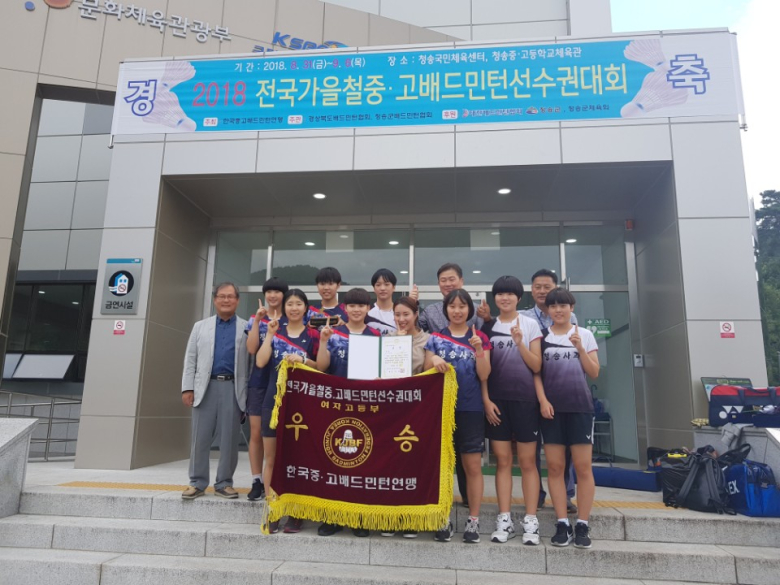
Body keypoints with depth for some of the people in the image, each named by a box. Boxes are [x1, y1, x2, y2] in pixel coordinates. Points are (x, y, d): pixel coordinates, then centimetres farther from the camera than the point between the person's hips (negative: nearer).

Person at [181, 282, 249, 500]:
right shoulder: (201, 326, 14)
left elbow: (253, 361, 3)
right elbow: (190, 359, 10)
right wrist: (187, 387, 0)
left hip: (233, 388, -1)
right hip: (205, 387, 1)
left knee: (229, 439, 3)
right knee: (200, 438, 4)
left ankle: (224, 483, 14)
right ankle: (197, 482, 16)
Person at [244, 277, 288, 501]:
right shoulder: (255, 320, 8)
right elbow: (251, 349, -6)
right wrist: (258, 320, -11)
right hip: (259, 382, 1)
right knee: (256, 433, 2)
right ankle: (257, 482, 10)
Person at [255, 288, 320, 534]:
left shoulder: (312, 334, 4)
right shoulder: (275, 331, 9)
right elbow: (260, 362, -3)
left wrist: (303, 360, -13)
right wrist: (270, 334, -7)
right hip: (274, 399, 2)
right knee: (271, 457, 4)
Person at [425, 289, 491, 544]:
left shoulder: (480, 338, 4)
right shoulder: (435, 338, 5)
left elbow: (484, 376, -3)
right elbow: (426, 373, 5)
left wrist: (478, 349, -16)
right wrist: (434, 361, -16)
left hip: (471, 409, -1)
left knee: (473, 466, 3)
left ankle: (473, 520, 16)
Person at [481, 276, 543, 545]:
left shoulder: (530, 324, 3)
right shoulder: (488, 327, 8)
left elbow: (537, 366, -2)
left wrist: (520, 343, -15)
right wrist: (486, 400, -2)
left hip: (525, 399, -2)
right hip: (496, 400, 2)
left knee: (527, 461, 3)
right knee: (502, 460, 6)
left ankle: (531, 521, 10)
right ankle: (505, 520, 12)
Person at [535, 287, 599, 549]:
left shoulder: (584, 335, 7)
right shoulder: (541, 336, 6)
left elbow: (593, 373, 3)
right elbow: (536, 372, 3)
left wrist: (579, 348, -9)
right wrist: (542, 401, -8)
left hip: (580, 406, 0)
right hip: (552, 408, 0)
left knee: (583, 467, 0)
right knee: (555, 466, 2)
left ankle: (582, 525, 9)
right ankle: (563, 524, 9)